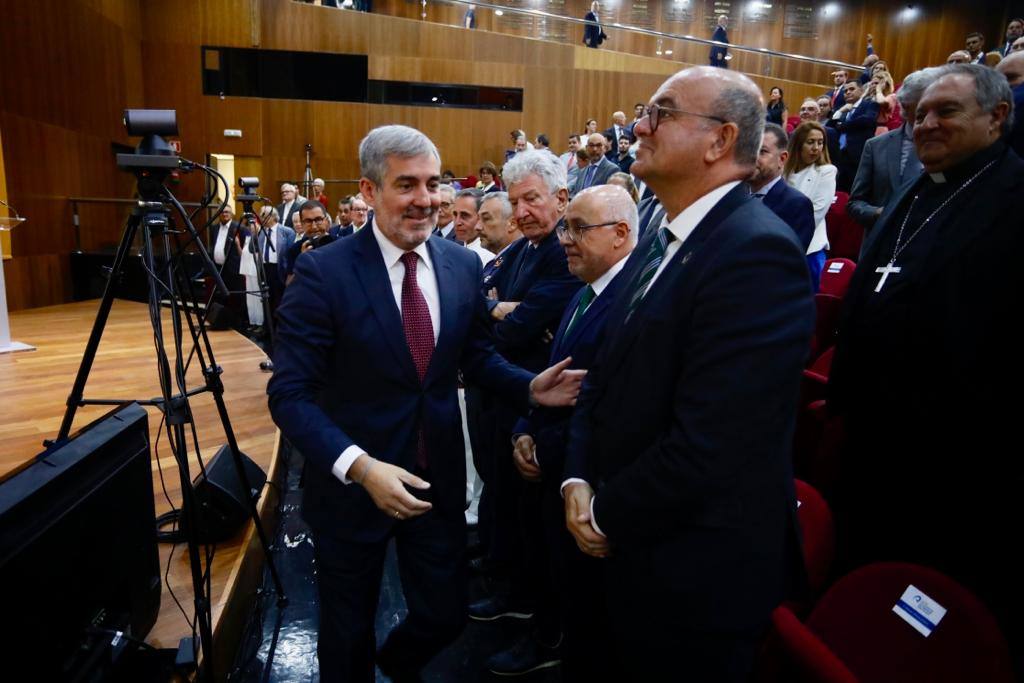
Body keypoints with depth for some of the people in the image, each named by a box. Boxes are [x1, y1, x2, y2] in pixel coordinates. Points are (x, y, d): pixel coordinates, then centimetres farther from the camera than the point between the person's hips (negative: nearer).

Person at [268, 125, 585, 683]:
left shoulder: (462, 264, -2)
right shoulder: (323, 272, -16)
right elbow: (289, 393, -17)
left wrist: (529, 387, -8)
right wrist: (359, 466, -29)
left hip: (439, 478, 4)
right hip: (351, 484, -3)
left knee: (445, 617, 19)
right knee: (348, 632, 18)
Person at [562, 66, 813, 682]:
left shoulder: (757, 251, -24)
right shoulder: (661, 238, 6)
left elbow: (707, 444, -28)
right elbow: (607, 373, 8)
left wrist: (608, 517, -14)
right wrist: (578, 480, -4)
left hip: (696, 571, -7)